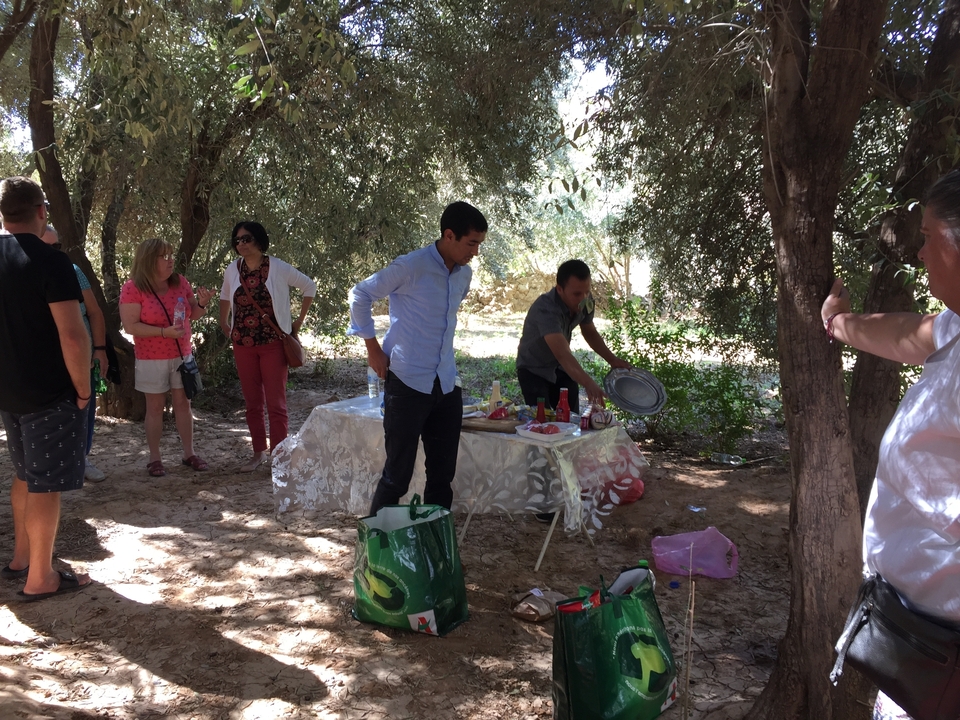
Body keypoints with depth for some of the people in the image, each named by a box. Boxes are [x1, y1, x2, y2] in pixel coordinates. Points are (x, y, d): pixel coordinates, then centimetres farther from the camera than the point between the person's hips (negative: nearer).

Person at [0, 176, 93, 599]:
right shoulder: (50, 262, -17)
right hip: (50, 394, -8)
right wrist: (83, 390, -12)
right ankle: (40, 578, 10)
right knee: (45, 484, 1)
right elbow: (72, 335, -23)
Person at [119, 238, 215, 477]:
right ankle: (154, 459, 14)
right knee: (155, 407, 4)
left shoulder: (179, 282, 1)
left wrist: (202, 303, -13)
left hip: (182, 355, 4)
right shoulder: (132, 288, -13)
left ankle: (189, 453, 18)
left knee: (183, 403, 9)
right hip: (152, 359, -4)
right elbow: (130, 326, -17)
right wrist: (164, 332, -26)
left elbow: (193, 314, 10)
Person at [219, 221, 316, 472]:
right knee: (252, 402, 10)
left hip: (273, 343, -4)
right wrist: (224, 324, 15)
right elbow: (225, 295, 23)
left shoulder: (278, 268, -9)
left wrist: (299, 321, 2)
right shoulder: (233, 270, 2)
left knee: (276, 403, -1)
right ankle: (259, 452, 22)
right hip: (243, 345, 4)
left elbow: (309, 286, 3)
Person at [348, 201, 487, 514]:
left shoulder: (464, 274, 8)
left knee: (443, 473, 12)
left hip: (446, 385, 7)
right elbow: (360, 294, -6)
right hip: (407, 384, -6)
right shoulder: (411, 266, -14)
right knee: (398, 474, 1)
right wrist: (373, 347, -5)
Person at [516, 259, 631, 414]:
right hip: (534, 370, -6)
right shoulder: (545, 310, -36)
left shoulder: (585, 302, -15)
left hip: (561, 369, 6)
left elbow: (590, 332, 5)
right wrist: (588, 383, -63)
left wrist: (613, 360, -6)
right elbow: (562, 354, -50)